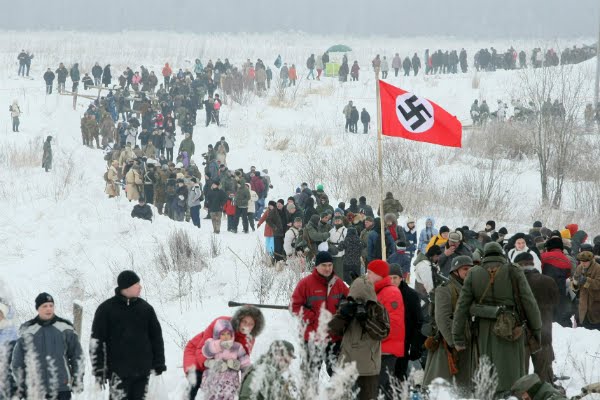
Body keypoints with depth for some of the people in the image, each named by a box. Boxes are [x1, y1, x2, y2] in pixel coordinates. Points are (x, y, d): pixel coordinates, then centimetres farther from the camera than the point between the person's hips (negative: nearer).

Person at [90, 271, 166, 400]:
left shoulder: (145, 308, 9)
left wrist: (159, 364, 9)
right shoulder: (106, 309, -2)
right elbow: (96, 341, -2)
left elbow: (156, 336, 14)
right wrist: (98, 369, -7)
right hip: (118, 371, -4)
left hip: (142, 370, 4)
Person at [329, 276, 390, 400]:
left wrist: (366, 319, -20)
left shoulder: (378, 309, -2)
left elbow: (383, 332, -11)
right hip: (347, 363, 3)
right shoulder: (346, 306, 6)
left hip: (368, 366, -3)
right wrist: (343, 315, -14)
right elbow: (333, 329, 2)